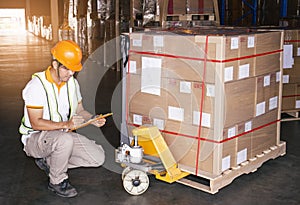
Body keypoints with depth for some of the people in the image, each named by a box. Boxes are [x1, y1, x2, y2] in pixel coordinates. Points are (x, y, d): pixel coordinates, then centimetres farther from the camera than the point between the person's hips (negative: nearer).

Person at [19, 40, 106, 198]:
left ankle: (49, 161, 6)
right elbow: (36, 123, -23)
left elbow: (79, 111, 13)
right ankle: (57, 182, -13)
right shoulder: (37, 85, -20)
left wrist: (93, 119, -9)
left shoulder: (72, 83, 3)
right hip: (35, 138, -7)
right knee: (66, 140, -40)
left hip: (63, 135, 7)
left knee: (98, 158, -9)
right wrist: (66, 124, -34)